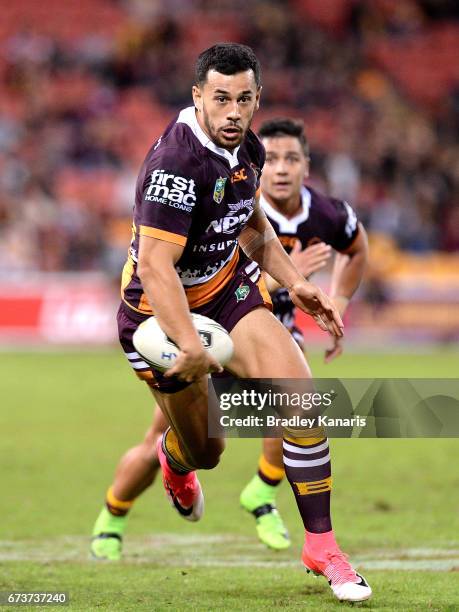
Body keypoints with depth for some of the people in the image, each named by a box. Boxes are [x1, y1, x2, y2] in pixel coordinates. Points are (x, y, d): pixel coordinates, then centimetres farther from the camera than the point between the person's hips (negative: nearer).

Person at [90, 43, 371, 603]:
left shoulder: (247, 148, -2)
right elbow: (154, 266, -34)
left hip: (229, 286, 6)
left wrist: (295, 283, 8)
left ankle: (321, 546, -7)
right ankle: (172, 456, 50)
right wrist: (191, 347, -40)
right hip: (163, 309, -6)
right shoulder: (176, 162, -29)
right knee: (205, 452, 7)